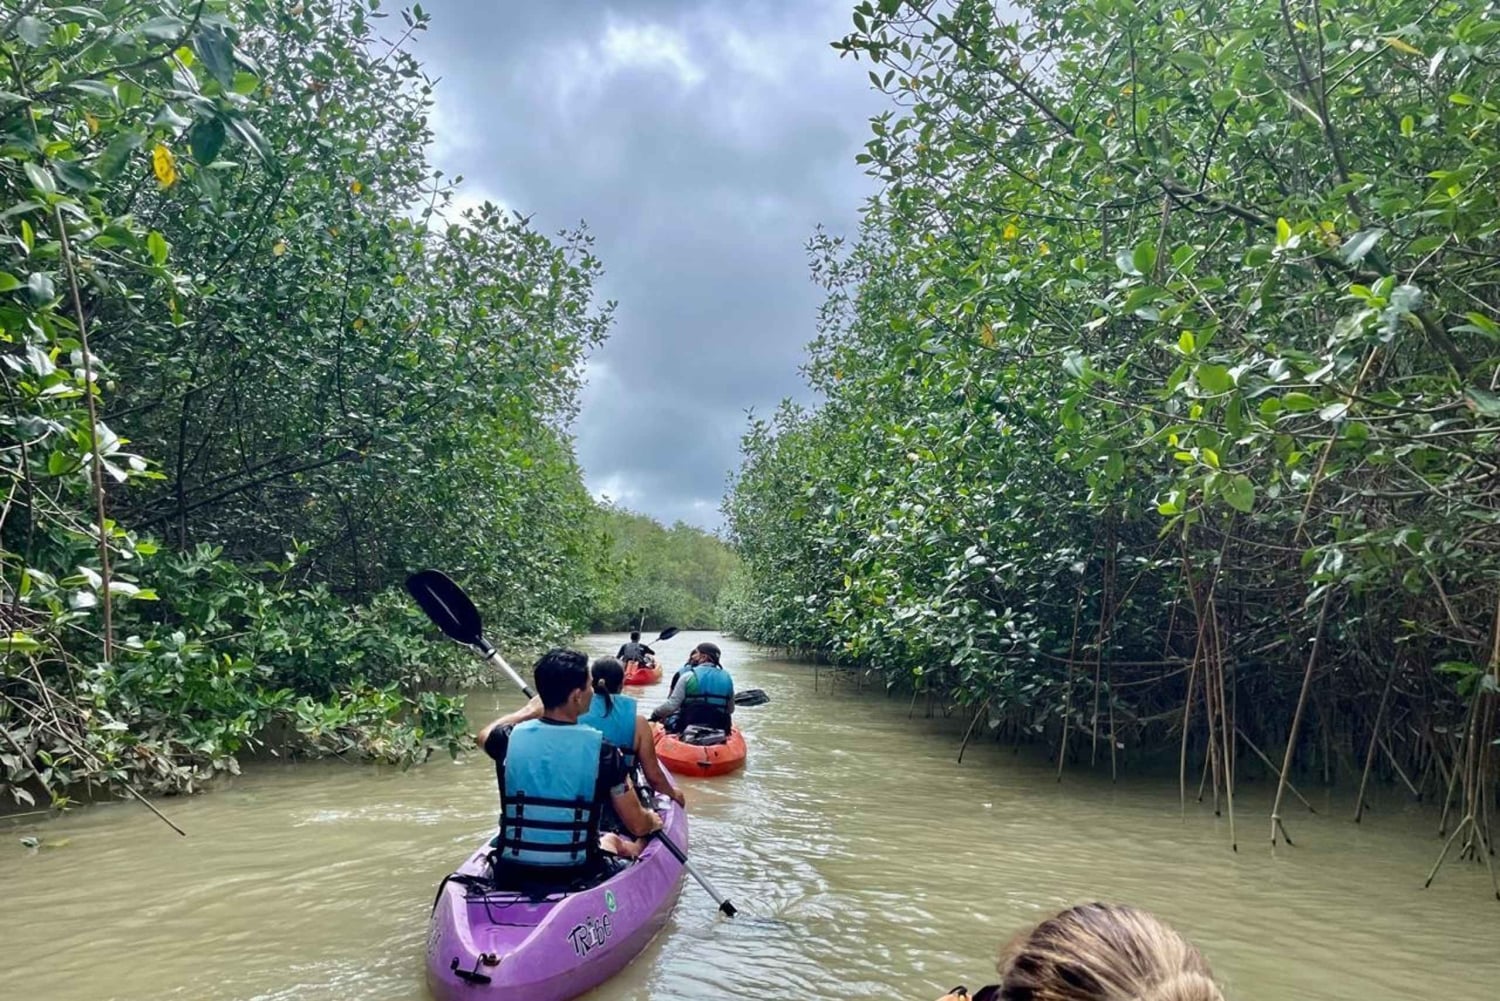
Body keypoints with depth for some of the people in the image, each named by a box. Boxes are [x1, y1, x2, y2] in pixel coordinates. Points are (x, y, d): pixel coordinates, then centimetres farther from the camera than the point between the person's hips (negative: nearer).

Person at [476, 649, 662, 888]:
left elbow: (485, 734, 19)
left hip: (509, 876, 2)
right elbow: (637, 826, -6)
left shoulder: (510, 739, -8)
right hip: (575, 877, -2)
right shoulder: (602, 749, -16)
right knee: (612, 840, 32)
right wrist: (654, 821, 16)